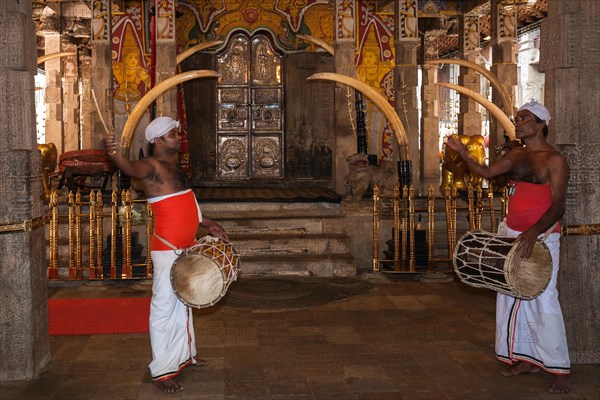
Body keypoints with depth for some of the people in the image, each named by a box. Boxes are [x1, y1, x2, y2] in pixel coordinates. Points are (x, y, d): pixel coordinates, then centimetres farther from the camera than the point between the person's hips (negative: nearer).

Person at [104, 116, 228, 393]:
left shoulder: (174, 165, 13)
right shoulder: (152, 166, -15)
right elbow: (131, 168, -39)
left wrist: (205, 223, 22)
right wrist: (114, 152, -59)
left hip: (186, 246, 9)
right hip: (167, 248, -9)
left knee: (184, 303, 20)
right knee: (164, 307, -4)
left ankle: (184, 354, 36)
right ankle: (162, 371, 3)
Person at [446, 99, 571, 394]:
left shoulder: (554, 159, -11)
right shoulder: (517, 155, 12)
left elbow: (558, 205, -18)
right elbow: (487, 172, 12)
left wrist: (533, 233, -31)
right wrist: (462, 153, -2)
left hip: (540, 238, -8)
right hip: (513, 236, 8)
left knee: (543, 301, -10)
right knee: (513, 298, 10)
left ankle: (560, 371, -3)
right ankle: (527, 358, 20)